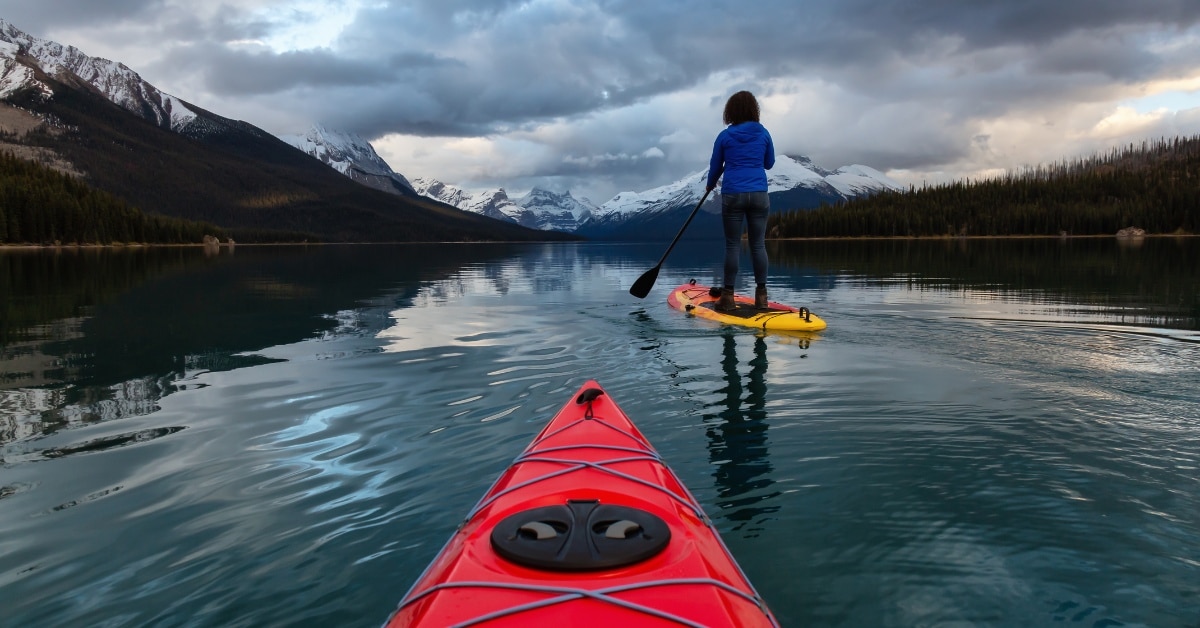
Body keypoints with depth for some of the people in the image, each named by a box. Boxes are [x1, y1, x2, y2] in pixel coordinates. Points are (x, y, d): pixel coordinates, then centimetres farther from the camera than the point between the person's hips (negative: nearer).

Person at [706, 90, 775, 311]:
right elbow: (769, 164, 15)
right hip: (759, 194, 2)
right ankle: (761, 296, 7)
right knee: (758, 244, 5)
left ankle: (728, 297, 3)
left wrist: (710, 185, 28)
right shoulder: (763, 133, 5)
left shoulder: (724, 136, 0)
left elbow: (715, 167, 9)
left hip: (732, 195, -2)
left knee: (733, 245, 2)